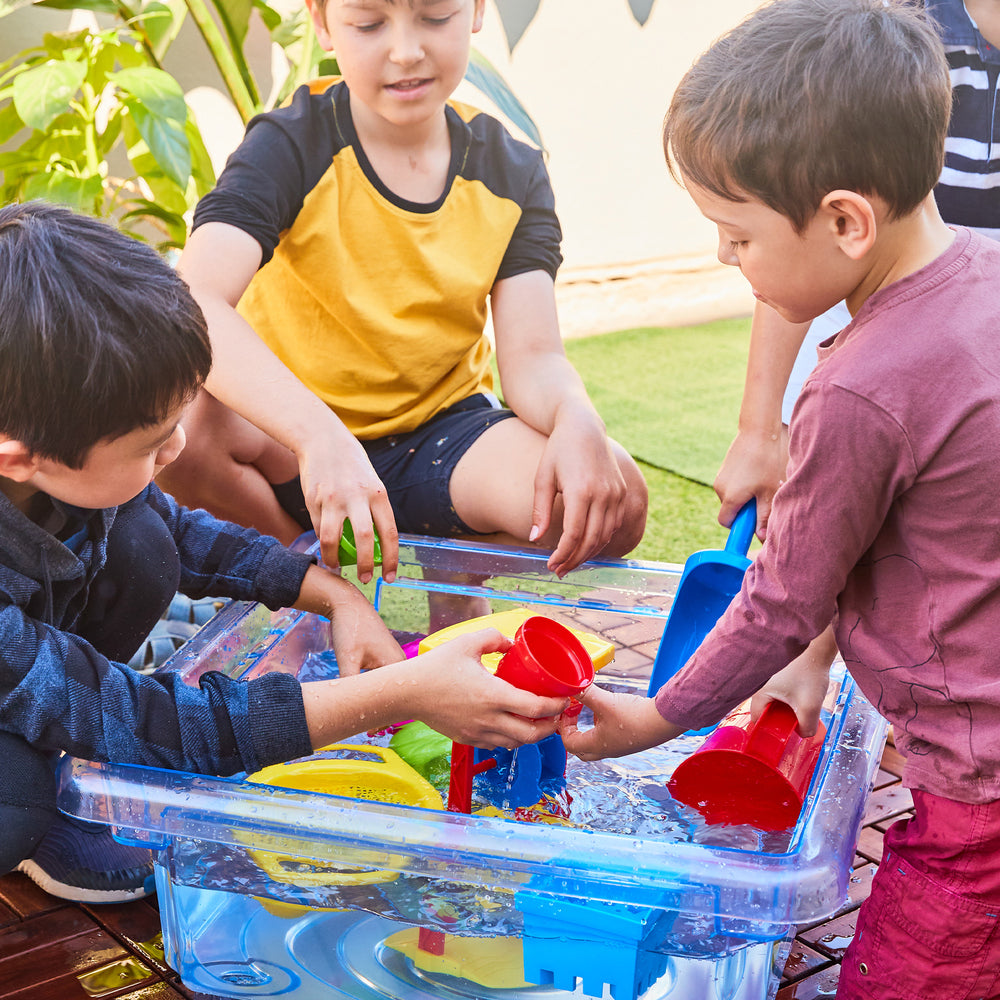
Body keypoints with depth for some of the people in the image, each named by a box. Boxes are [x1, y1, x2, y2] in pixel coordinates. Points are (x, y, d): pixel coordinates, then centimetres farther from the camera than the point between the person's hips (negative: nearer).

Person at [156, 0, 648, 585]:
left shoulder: (512, 174, -1)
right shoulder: (290, 148, -14)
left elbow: (534, 357, -8)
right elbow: (191, 305, -31)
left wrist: (578, 421, -34)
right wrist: (318, 435, -47)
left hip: (438, 434, 2)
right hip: (287, 443, -2)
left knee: (614, 502, -25)